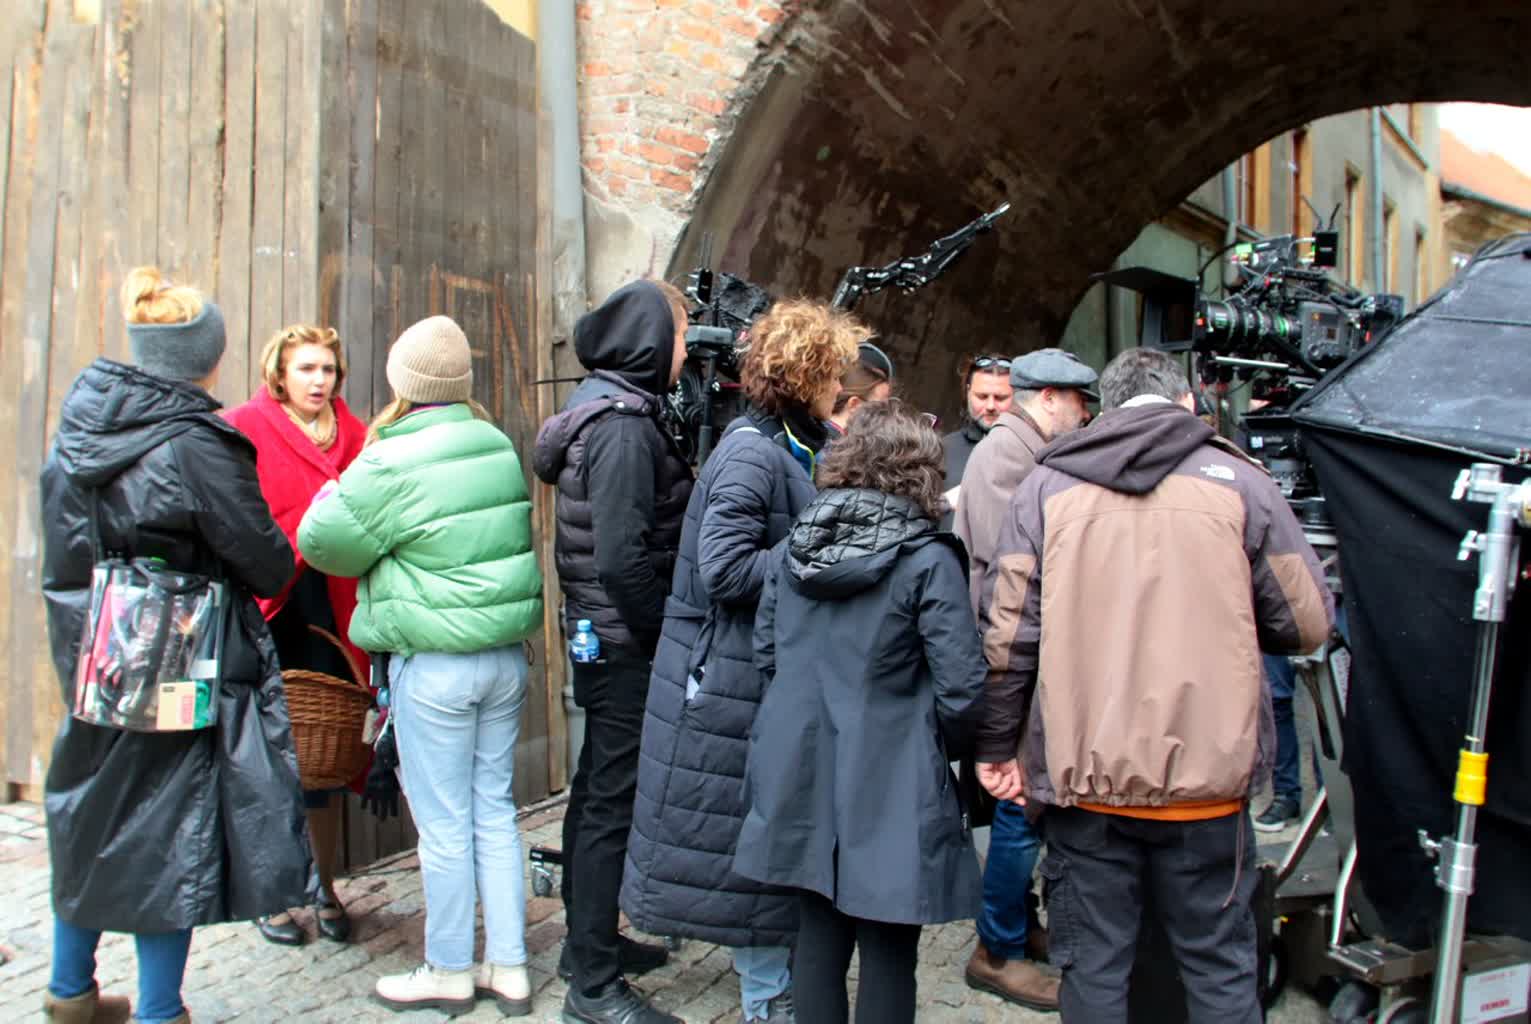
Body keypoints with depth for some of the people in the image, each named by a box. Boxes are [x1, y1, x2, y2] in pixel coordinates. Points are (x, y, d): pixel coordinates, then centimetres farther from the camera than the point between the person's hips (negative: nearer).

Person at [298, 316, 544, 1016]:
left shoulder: (390, 464, -14)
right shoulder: (500, 447, 4)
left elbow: (323, 542, -7)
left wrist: (332, 494, 13)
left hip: (435, 665, -6)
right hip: (506, 656, 6)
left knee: (444, 822, 7)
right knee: (495, 810, 14)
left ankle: (450, 972, 22)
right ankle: (508, 968, 24)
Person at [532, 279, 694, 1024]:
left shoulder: (606, 407, 12)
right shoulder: (623, 425, -19)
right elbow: (624, 558, -25)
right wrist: (665, 634, -13)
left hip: (604, 638, 10)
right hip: (626, 645, -10)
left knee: (598, 790, 19)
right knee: (615, 802, -1)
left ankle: (589, 943, 35)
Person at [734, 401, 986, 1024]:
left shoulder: (792, 547, 3)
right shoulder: (928, 560, -13)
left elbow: (765, 652, 9)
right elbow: (960, 685, -14)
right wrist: (940, 746, 4)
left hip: (802, 775, 5)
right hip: (889, 785, -5)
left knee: (818, 935, 18)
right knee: (887, 954, 8)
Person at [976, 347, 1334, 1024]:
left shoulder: (1047, 485, 2)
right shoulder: (1239, 481, 0)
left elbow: (1006, 631, -2)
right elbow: (1307, 624, 4)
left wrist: (997, 747, 6)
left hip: (1082, 776, 1)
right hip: (1206, 779, 0)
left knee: (1091, 968, 11)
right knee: (1220, 968, 14)